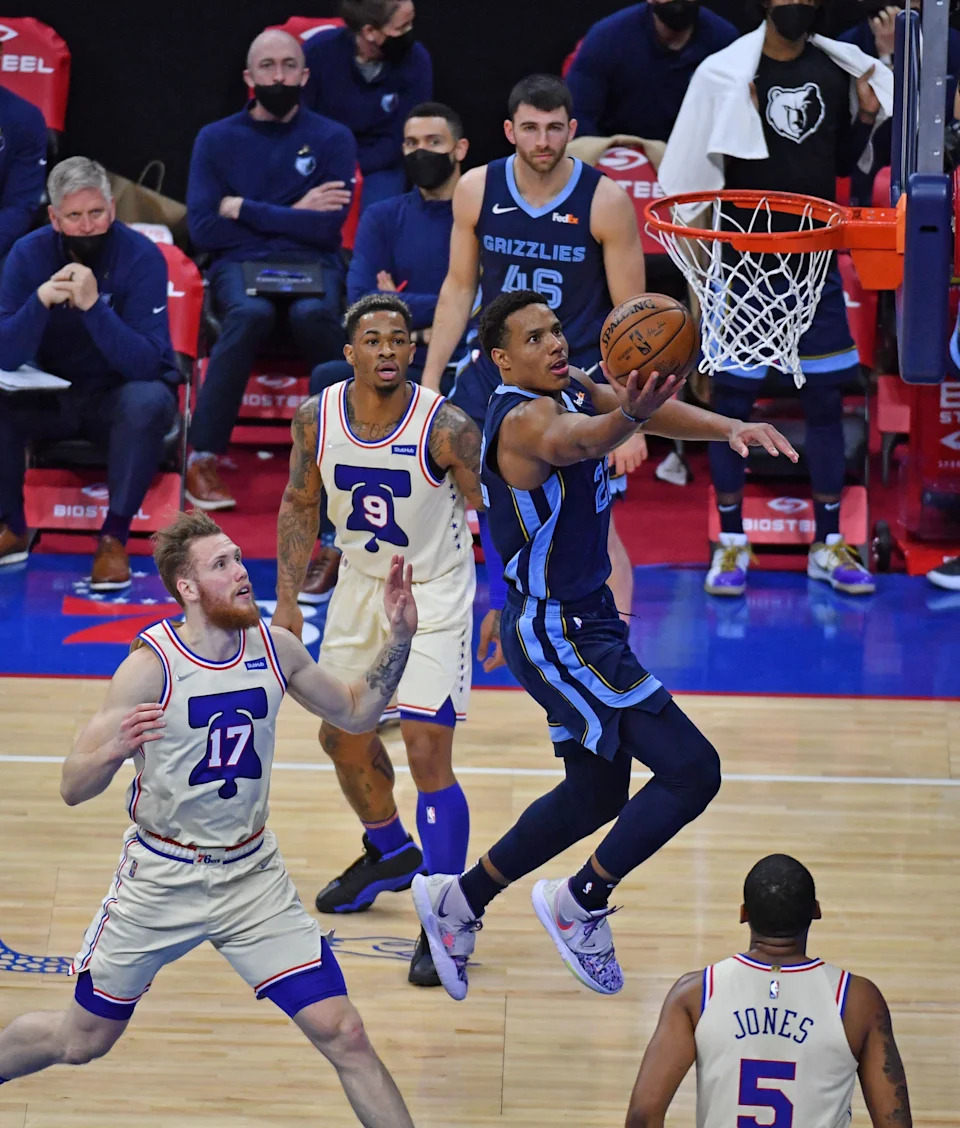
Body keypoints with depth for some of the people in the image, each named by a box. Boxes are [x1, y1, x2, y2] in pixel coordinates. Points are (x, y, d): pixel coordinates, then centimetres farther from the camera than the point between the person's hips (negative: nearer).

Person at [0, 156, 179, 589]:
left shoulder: (141, 257, -18)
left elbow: (146, 364, -27)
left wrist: (93, 306, -40)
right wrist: (40, 301, -34)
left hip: (122, 395, -3)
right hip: (53, 397, 3)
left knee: (147, 402, -35)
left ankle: (115, 537, -21)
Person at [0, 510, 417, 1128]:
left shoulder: (275, 647, -6)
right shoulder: (151, 667, -19)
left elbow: (355, 710, 12)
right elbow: (73, 788, -18)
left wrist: (399, 637, -3)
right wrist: (113, 751, -40)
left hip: (253, 875, 3)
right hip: (162, 877, -3)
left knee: (344, 1035, -8)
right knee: (81, 1042, 14)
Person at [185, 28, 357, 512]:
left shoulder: (333, 139, 8)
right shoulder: (216, 139, 10)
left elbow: (326, 227, -6)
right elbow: (204, 228, -2)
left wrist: (242, 209, -4)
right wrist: (290, 217, -2)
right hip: (240, 264, 0)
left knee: (313, 313, -37)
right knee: (251, 313, -37)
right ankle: (202, 457, -31)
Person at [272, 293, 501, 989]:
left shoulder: (446, 428, -24)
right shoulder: (317, 418, -12)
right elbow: (301, 504, 3)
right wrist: (288, 597, -2)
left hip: (434, 594, -5)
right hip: (360, 585, 5)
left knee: (427, 753, -13)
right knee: (343, 735, 18)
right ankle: (390, 854, 45)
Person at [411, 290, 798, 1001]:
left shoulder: (572, 390, 6)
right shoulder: (525, 417, -22)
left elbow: (655, 412, -6)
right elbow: (574, 441, -46)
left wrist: (733, 428, -26)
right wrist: (626, 417, -69)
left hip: (582, 625, 10)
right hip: (557, 635, -10)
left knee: (598, 794, 21)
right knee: (692, 770, -11)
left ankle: (459, 901, 33)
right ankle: (581, 904, 4)